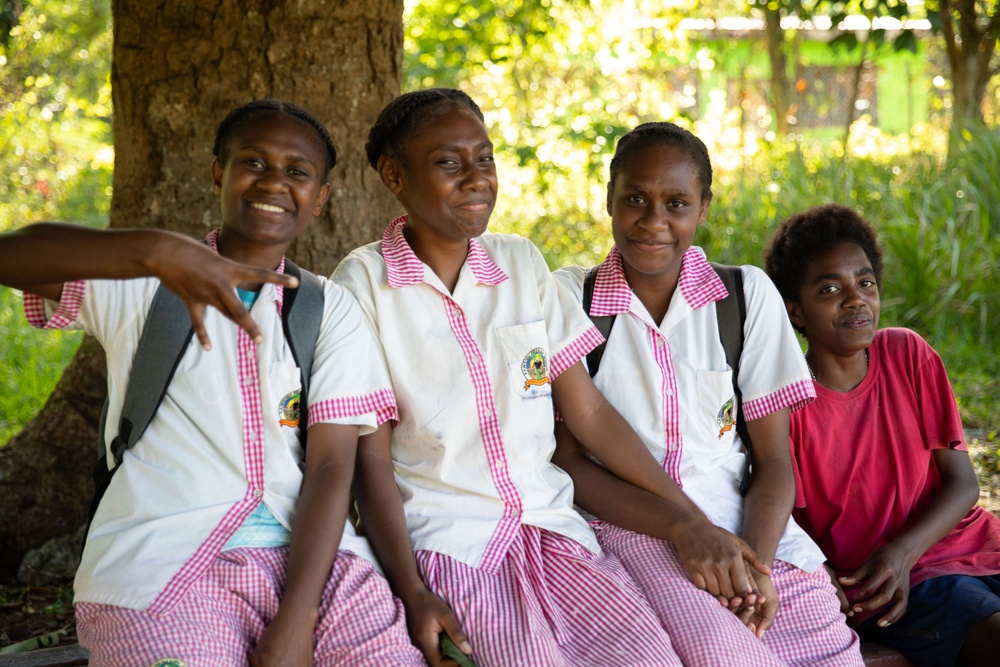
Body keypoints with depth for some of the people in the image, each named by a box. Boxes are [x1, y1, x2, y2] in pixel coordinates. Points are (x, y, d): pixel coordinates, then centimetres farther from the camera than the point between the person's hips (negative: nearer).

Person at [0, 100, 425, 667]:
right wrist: (158, 251, -28)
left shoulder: (332, 311, 13)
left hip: (312, 561, 2)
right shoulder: (140, 287, 9)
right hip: (163, 570, -2)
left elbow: (331, 468, 2)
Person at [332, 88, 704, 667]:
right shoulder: (365, 281, -1)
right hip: (445, 534, -4)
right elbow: (370, 456, -4)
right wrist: (412, 593, -15)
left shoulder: (522, 262, 11)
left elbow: (589, 411, 10)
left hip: (550, 520, 4)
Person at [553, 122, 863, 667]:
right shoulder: (567, 296, 4)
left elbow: (774, 461, 6)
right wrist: (684, 530, -15)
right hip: (627, 526, -2)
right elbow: (566, 459, -1)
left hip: (746, 525, 3)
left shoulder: (750, 294, 8)